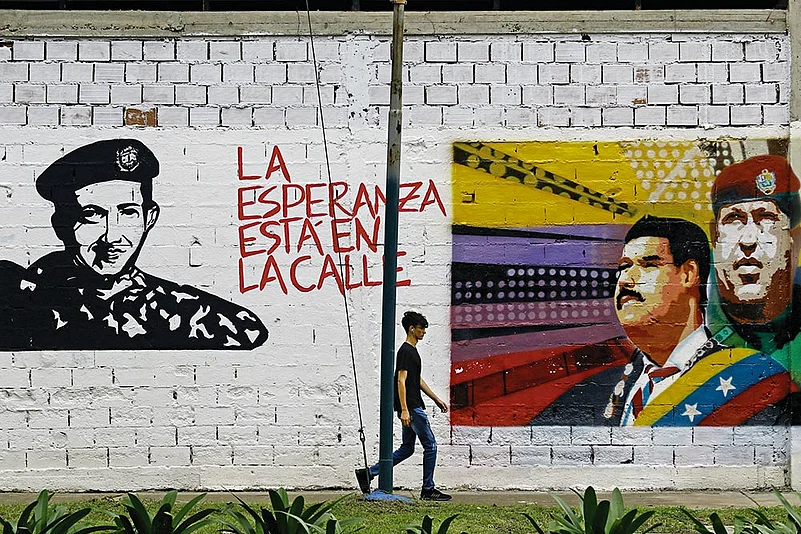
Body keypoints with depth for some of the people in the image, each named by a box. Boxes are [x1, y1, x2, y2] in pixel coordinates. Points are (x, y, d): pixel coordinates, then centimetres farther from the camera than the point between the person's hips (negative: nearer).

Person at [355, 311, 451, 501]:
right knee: (430, 446, -4)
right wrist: (404, 410, -26)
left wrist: (436, 399, 27)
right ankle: (428, 489, 4)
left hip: (412, 408, 10)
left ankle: (368, 473, 13)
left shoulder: (412, 351, 18)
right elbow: (401, 381, -20)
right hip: (411, 407, -10)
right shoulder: (406, 351, -13)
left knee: (407, 449, 13)